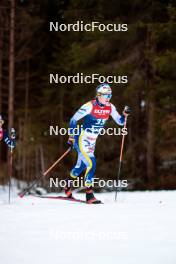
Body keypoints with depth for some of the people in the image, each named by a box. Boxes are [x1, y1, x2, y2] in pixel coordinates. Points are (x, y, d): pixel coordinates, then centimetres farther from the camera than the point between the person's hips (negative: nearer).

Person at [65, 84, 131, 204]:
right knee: (91, 164, -18)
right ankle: (89, 195, -10)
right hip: (82, 140, -7)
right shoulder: (90, 106, -21)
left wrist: (125, 114, -17)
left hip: (92, 142, 7)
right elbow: (73, 120, -14)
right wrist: (71, 138, -14)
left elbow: (120, 122, 4)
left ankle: (67, 186, 46)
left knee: (81, 166, 21)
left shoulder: (110, 107, -3)